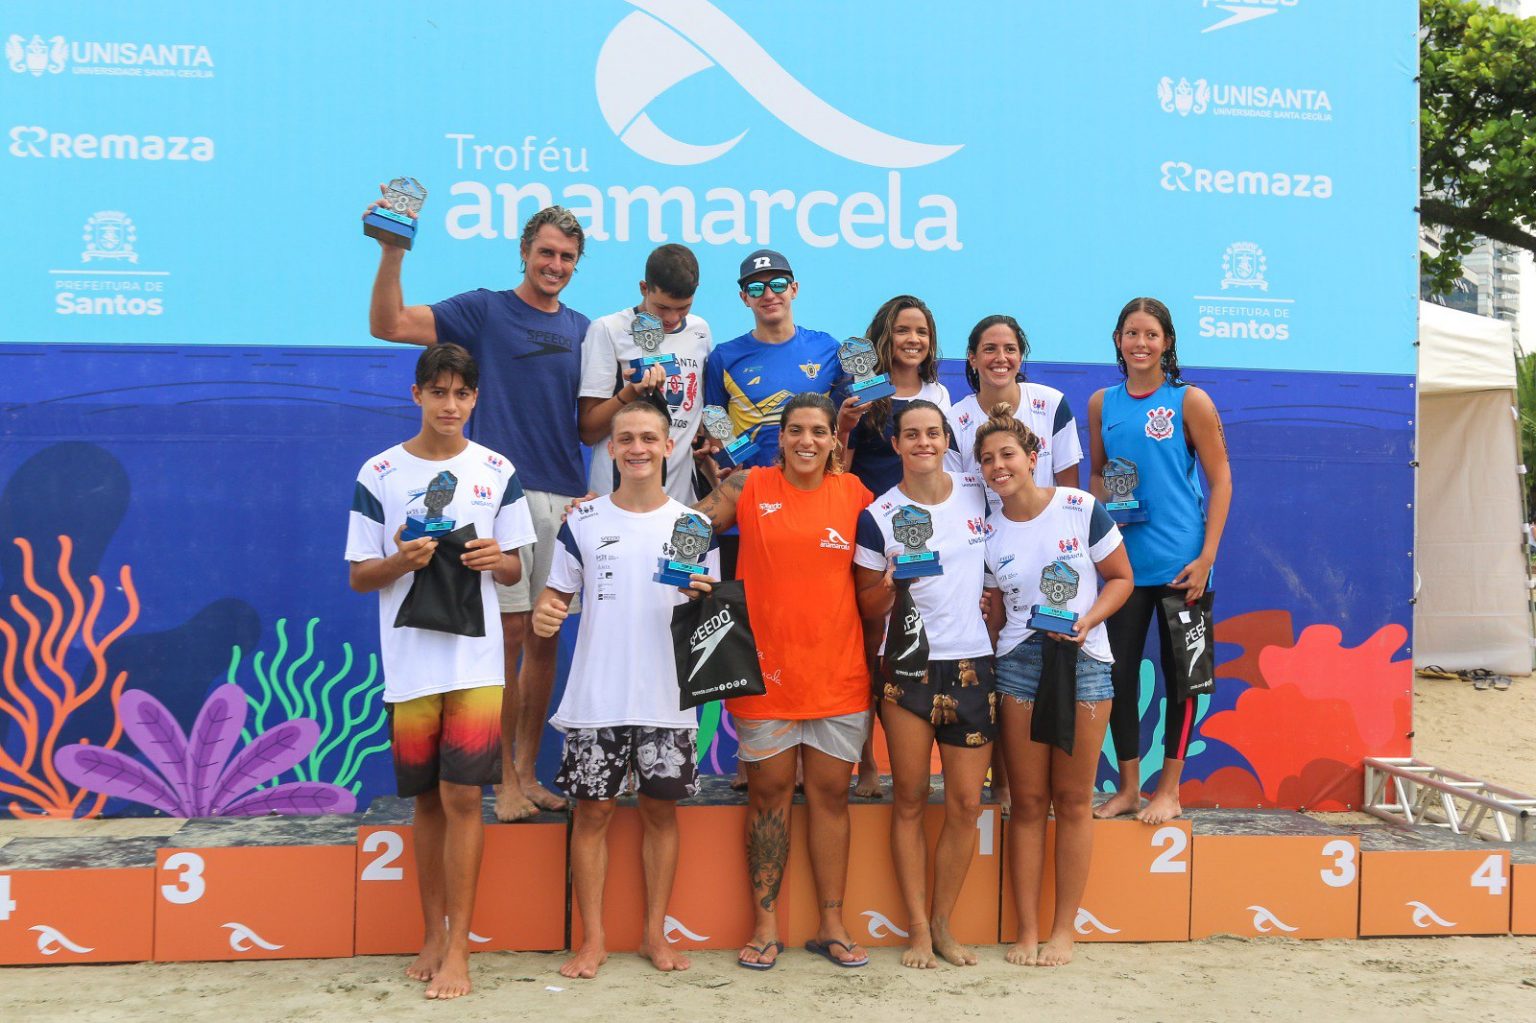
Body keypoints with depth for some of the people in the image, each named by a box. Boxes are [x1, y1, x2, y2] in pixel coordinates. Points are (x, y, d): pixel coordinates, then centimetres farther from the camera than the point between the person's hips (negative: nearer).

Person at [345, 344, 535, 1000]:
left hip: (476, 661, 0)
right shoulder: (379, 473, 2)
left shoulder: (497, 472, 5)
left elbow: (515, 570, 10)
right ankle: (432, 934, 22)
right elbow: (359, 576, 3)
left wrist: (495, 560, -13)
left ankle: (458, 948, 3)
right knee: (426, 800, 9)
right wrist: (401, 561, -16)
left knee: (462, 798, -4)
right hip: (410, 661, 1)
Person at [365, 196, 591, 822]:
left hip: (565, 498, 5)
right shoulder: (484, 311, 3)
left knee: (546, 637, 8)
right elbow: (387, 325, -7)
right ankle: (508, 780, 4)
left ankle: (529, 772, 18)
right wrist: (393, 253, -18)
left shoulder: (581, 330, 16)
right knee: (508, 635, -5)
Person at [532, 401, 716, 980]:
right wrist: (543, 615, -14)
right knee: (593, 811, 3)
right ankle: (592, 940, 12)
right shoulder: (583, 522, 4)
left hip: (666, 699, 1)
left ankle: (655, 934, 19)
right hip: (595, 698, 0)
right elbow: (557, 593, 8)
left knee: (661, 810, 7)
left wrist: (704, 596, -15)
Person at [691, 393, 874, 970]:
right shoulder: (748, 488, 1)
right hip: (766, 669, -1)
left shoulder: (854, 493, 5)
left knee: (831, 792, 7)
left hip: (838, 671, 1)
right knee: (769, 791, 5)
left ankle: (831, 924, 16)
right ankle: (765, 925, 14)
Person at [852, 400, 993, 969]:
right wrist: (890, 584, -17)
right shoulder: (879, 516, -2)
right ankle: (918, 929, 12)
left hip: (973, 665, 2)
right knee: (910, 799, 2)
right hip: (907, 666, -2)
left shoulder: (979, 495, 6)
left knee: (966, 804, 2)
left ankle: (942, 923, 16)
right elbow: (868, 607, 2)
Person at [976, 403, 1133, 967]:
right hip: (1018, 664, 2)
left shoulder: (1081, 509, -5)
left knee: (1072, 799, 3)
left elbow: (1120, 576, 2)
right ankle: (1027, 930, 11)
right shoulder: (988, 532, 3)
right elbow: (992, 612, 10)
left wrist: (1087, 621, -14)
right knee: (1027, 801, 4)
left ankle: (1064, 929, 12)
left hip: (1083, 660, -2)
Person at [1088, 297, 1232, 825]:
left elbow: (1220, 479, -3)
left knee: (1179, 674, 4)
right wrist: (1105, 498, -6)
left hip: (1180, 563, -3)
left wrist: (1207, 556, -11)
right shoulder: (1101, 404, 8)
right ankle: (1128, 788, 20)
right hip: (1123, 560, 4)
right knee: (1119, 672, 6)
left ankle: (1169, 791, 15)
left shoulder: (1190, 401, -3)